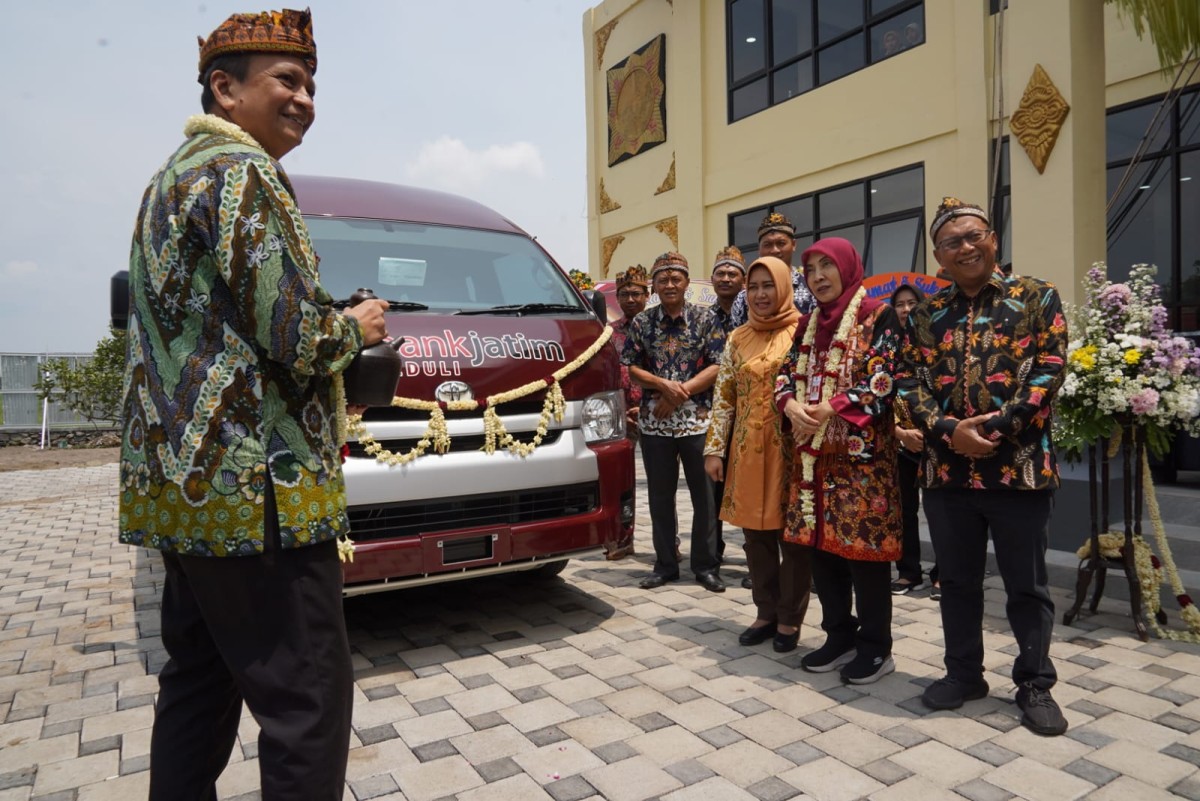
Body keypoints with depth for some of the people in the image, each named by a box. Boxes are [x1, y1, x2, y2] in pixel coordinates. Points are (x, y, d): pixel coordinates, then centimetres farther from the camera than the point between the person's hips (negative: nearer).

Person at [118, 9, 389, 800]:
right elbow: (295, 337, -19)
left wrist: (330, 326, 20)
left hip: (181, 481, 11)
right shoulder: (240, 171, -10)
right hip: (253, 485, -10)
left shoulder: (171, 176, 21)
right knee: (308, 696, -2)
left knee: (198, 680, 19)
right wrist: (356, 327, 1)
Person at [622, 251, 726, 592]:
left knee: (705, 495, 5)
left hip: (697, 421, -2)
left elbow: (718, 367, -5)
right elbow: (629, 368, 4)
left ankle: (705, 565, 19)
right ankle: (665, 564, 23)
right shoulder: (641, 322, 5)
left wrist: (680, 394, -13)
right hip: (654, 423, 2)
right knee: (660, 496, 9)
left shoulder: (706, 318, 0)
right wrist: (664, 385, -13)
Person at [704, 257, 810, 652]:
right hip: (747, 449, 4)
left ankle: (789, 617, 19)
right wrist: (714, 449, 3)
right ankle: (767, 611, 25)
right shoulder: (738, 339, 9)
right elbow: (723, 396, 8)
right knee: (755, 532, 10)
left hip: (790, 447, -4)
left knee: (792, 533, 4)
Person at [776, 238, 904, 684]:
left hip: (862, 454, -6)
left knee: (863, 548, -1)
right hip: (814, 455, 6)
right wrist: (791, 406, -11)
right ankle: (840, 636, 25)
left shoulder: (878, 317, -4)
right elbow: (786, 375, 11)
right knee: (821, 546, 10)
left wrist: (828, 409, -20)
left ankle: (876, 647, 15)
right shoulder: (808, 325, 15)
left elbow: (882, 381, -14)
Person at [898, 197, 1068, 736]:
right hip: (946, 468, 3)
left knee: (1026, 584, 9)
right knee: (957, 580, 14)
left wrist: (997, 428, -17)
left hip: (1018, 465, -2)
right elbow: (910, 381, 3)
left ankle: (1035, 685, 26)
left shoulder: (1037, 298, 2)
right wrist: (949, 430, -13)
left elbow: (1049, 371, -6)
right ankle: (963, 673, 30)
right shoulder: (925, 315, 9)